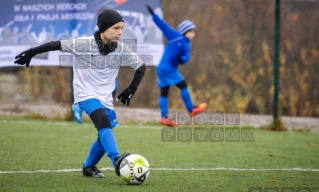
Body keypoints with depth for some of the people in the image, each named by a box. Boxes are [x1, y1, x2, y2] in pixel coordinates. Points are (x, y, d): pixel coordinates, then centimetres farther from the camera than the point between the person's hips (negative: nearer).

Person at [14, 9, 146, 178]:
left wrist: (131, 90, 4)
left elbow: (141, 66, 6)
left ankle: (89, 167, 33)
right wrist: (30, 53, -9)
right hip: (86, 94, -6)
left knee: (105, 135, 10)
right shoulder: (84, 44, -18)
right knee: (104, 121, -30)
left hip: (105, 98, 6)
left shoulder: (120, 49, -6)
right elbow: (56, 45, -11)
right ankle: (117, 161, -43)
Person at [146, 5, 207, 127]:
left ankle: (164, 117, 10)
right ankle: (191, 110, 8)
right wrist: (153, 14, -15)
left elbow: (186, 58, 0)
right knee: (183, 85, -2)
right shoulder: (175, 36, -8)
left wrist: (181, 58, -23)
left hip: (171, 69, 8)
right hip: (167, 68, -8)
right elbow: (163, 25, -10)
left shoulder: (187, 45, 11)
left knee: (164, 92, 9)